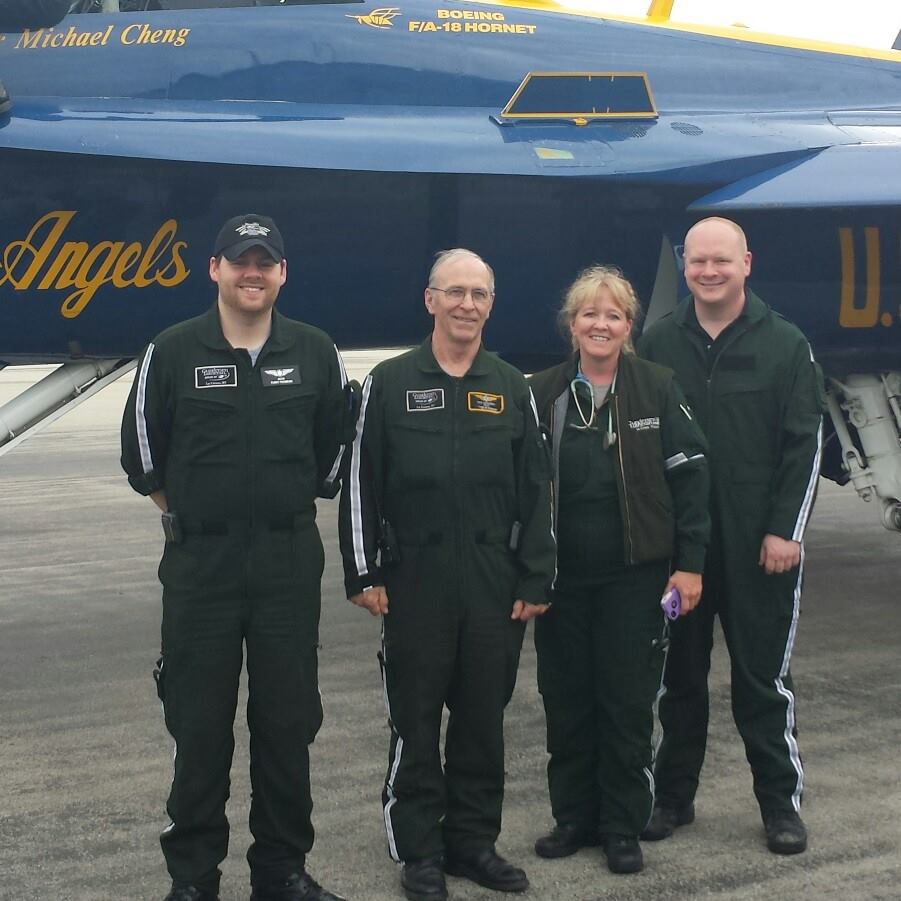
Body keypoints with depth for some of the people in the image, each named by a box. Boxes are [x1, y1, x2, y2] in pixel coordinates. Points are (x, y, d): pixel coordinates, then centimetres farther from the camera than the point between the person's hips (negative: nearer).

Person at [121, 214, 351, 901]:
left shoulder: (315, 352, 3)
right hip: (199, 560, -1)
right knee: (198, 724, 4)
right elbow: (143, 448, 7)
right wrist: (184, 510, 11)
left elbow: (337, 445, 14)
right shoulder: (172, 352, -2)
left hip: (290, 559, 2)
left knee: (288, 721, 8)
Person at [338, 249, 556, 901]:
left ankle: (474, 841, 22)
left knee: (483, 719, 10)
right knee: (415, 720, 4)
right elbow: (361, 483, 1)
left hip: (495, 584, 2)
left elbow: (536, 492, 7)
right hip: (414, 581, -2)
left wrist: (535, 580, 1)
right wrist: (364, 574, -4)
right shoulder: (390, 384, 1)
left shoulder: (512, 389, 8)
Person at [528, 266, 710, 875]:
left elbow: (689, 474, -2)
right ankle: (573, 817, 24)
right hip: (563, 574, 2)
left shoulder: (657, 388, -3)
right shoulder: (543, 394, 2)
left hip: (635, 574, -2)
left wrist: (690, 563, -7)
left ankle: (623, 827, 17)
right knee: (566, 700, 9)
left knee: (628, 702, 4)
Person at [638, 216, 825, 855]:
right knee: (680, 675, 12)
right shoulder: (658, 345, 5)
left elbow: (805, 444, -3)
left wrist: (785, 530, -9)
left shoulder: (786, 345, -1)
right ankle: (674, 795, 23)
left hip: (759, 544, -2)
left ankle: (781, 801, 17)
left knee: (764, 676, 4)